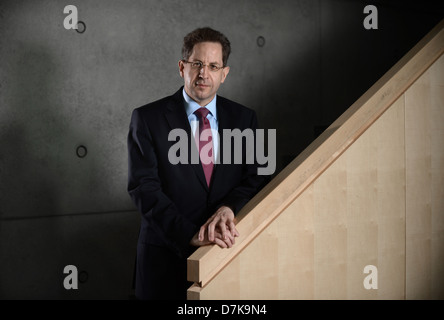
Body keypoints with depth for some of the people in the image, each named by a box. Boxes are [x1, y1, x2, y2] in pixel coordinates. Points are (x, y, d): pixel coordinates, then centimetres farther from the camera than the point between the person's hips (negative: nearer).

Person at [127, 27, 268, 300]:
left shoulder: (244, 119, 6)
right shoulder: (147, 118, -3)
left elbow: (257, 178, 0)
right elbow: (143, 187, -11)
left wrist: (228, 208, -21)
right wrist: (191, 234, -22)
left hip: (227, 252, 2)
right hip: (167, 258, -2)